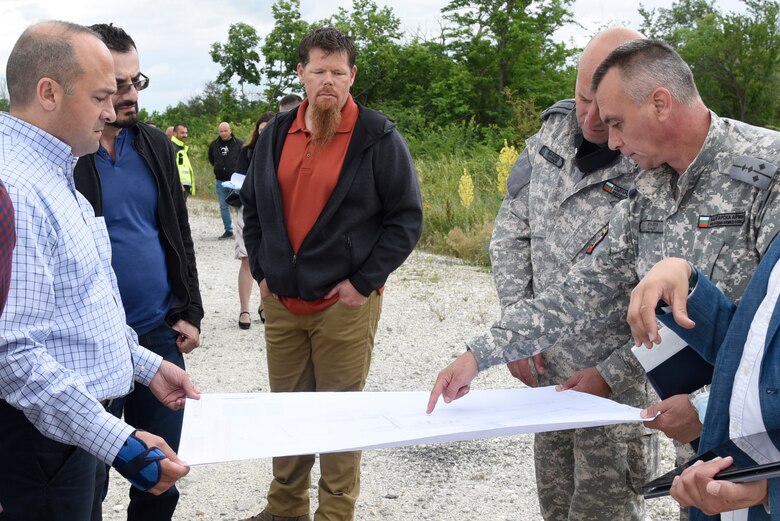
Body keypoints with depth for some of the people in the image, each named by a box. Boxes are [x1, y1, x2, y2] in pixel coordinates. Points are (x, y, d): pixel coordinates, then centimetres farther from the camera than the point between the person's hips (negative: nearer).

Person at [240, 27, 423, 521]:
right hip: (281, 301, 5)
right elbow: (253, 206, 17)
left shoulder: (378, 137, -7)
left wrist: (364, 281, -12)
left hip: (345, 303, -4)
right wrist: (261, 270, 8)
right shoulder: (277, 134, 7)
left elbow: (407, 217, -7)